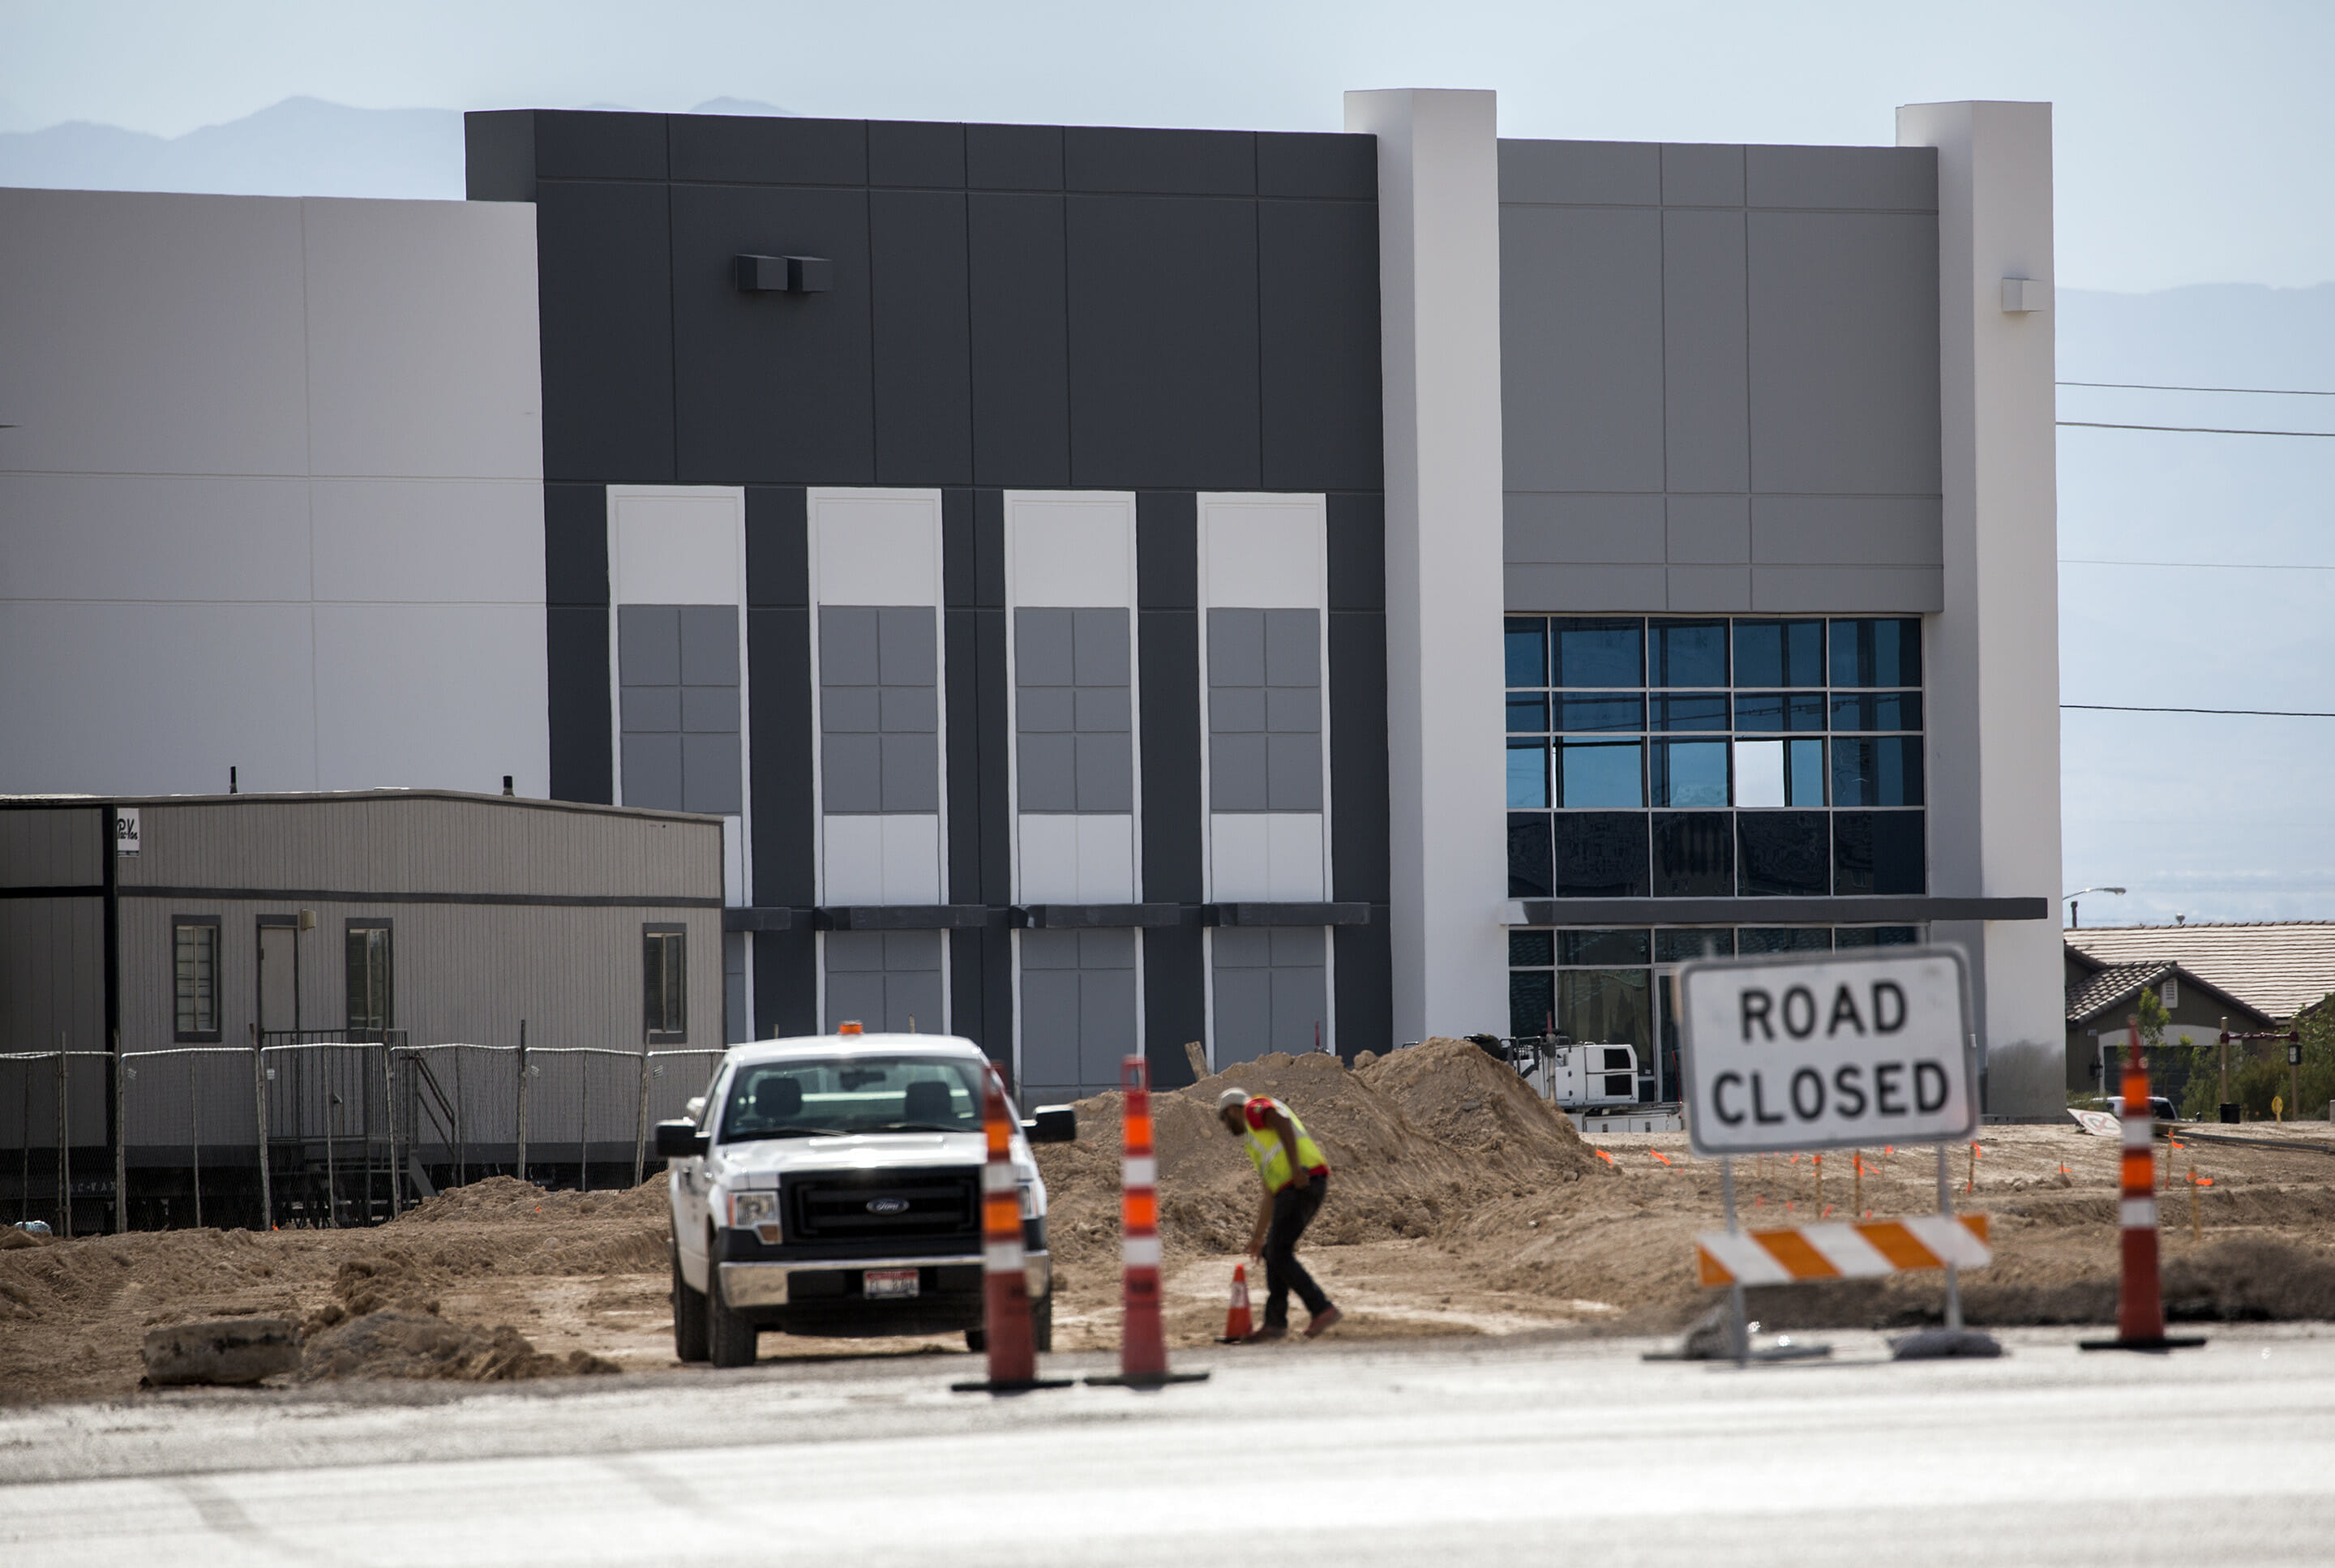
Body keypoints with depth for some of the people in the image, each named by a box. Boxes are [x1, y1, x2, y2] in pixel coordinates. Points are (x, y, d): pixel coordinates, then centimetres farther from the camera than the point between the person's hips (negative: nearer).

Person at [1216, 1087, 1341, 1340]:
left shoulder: (1254, 1109, 9)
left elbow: (1283, 1122, -14)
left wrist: (1295, 1166, -25)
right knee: (1273, 1254, 15)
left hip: (1302, 1183, -10)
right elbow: (1270, 1195, 36)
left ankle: (1322, 1309, -15)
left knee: (1279, 1256, -10)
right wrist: (1259, 1236, 40)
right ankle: (1275, 1323, 16)